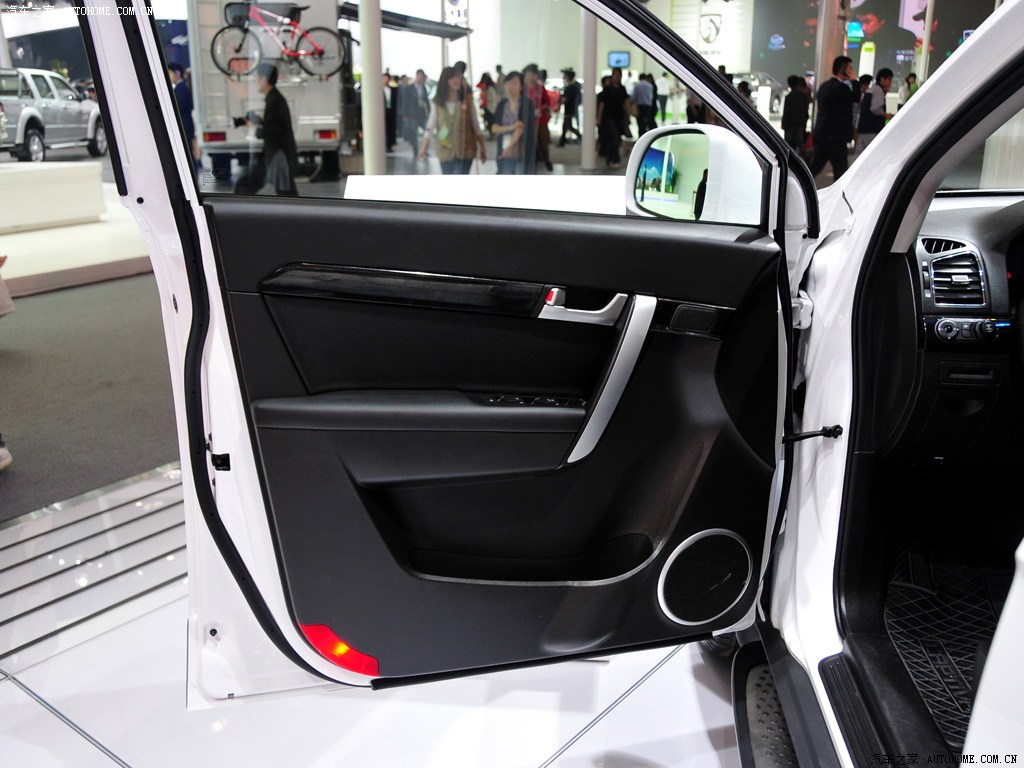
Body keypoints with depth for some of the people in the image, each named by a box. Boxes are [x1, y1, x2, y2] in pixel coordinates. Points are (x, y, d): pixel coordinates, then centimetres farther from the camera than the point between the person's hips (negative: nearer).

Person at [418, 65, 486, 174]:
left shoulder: (467, 101, -2)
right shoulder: (438, 103, -1)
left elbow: (476, 127, 3)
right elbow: (430, 127, 2)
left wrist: (483, 148, 4)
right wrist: (423, 147, -4)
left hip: (465, 152, -2)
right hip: (445, 152, 2)